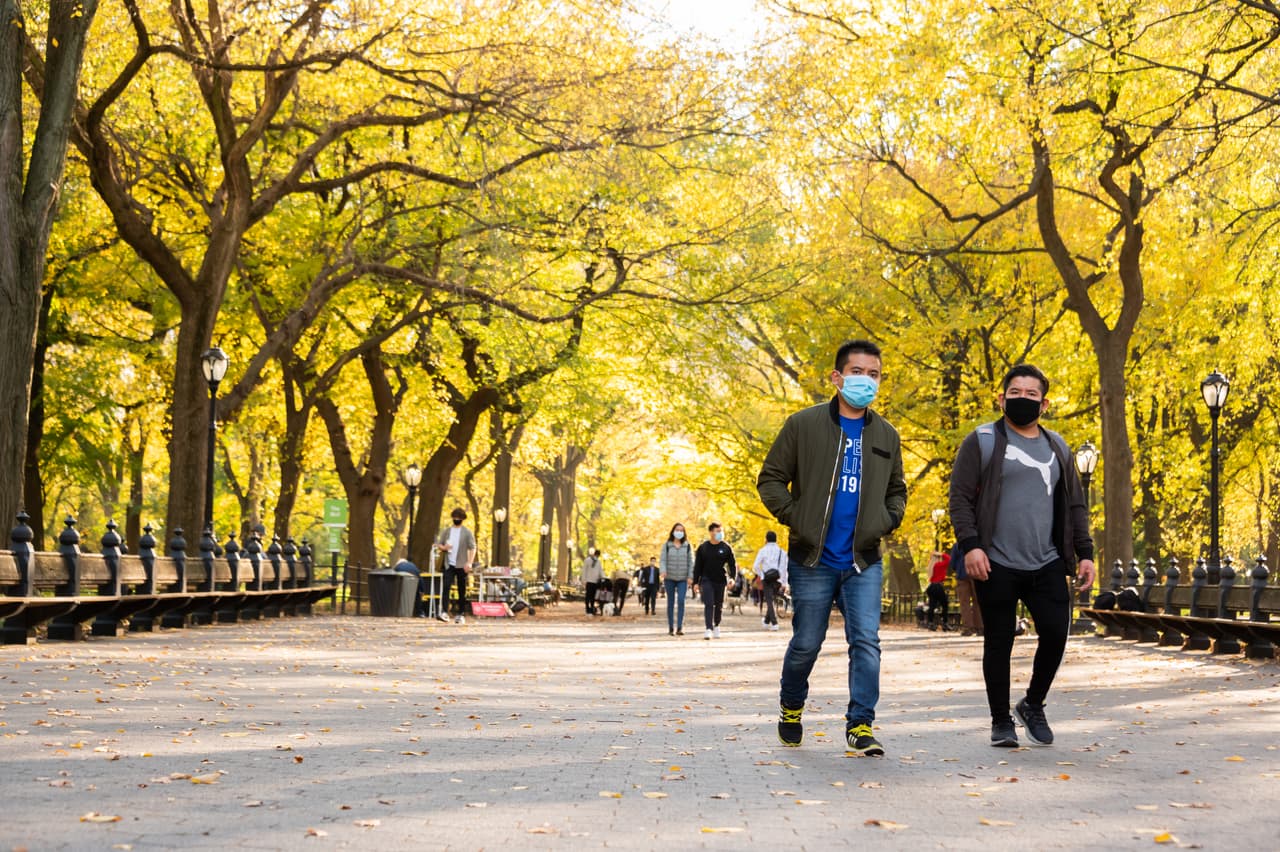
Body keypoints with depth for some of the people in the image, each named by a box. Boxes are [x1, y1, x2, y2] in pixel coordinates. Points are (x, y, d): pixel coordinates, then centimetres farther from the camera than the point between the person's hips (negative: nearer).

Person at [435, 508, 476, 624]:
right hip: (449, 565, 1)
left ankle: (459, 614, 10)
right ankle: (444, 612, -21)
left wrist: (469, 563, -16)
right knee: (446, 587, -15)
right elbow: (438, 544, 15)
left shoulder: (467, 533, 3)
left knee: (462, 590, 3)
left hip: (462, 565, -1)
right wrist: (443, 547, -9)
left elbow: (472, 548, -3)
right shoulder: (446, 531, 12)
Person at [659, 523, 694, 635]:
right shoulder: (666, 545, 3)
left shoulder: (687, 546, 5)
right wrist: (663, 571, -22)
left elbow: (690, 562, 5)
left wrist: (690, 576, -4)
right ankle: (671, 628, 11)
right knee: (671, 603, 5)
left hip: (682, 579, 0)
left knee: (681, 601, -15)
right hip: (669, 578, 0)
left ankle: (680, 627, -16)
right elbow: (662, 560, -4)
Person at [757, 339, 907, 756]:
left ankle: (861, 723, -2)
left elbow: (896, 490, 24)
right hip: (813, 560, -2)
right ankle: (791, 707, 31)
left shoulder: (886, 435, 11)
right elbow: (770, 478, 2)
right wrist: (795, 518, -10)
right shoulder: (803, 425, -2)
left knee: (866, 642, -8)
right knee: (806, 644, 7)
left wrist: (888, 520, 5)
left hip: (864, 561, 2)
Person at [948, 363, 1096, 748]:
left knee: (1055, 633, -5)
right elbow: (960, 497, -4)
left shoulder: (1057, 448, 16)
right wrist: (970, 545, -15)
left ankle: (1033, 705, 19)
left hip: (1047, 564, 4)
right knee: (999, 642, 2)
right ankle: (1001, 721, 16)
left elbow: (1075, 505, 20)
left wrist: (1084, 552, 10)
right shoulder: (983, 441, 1)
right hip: (996, 565, -4)